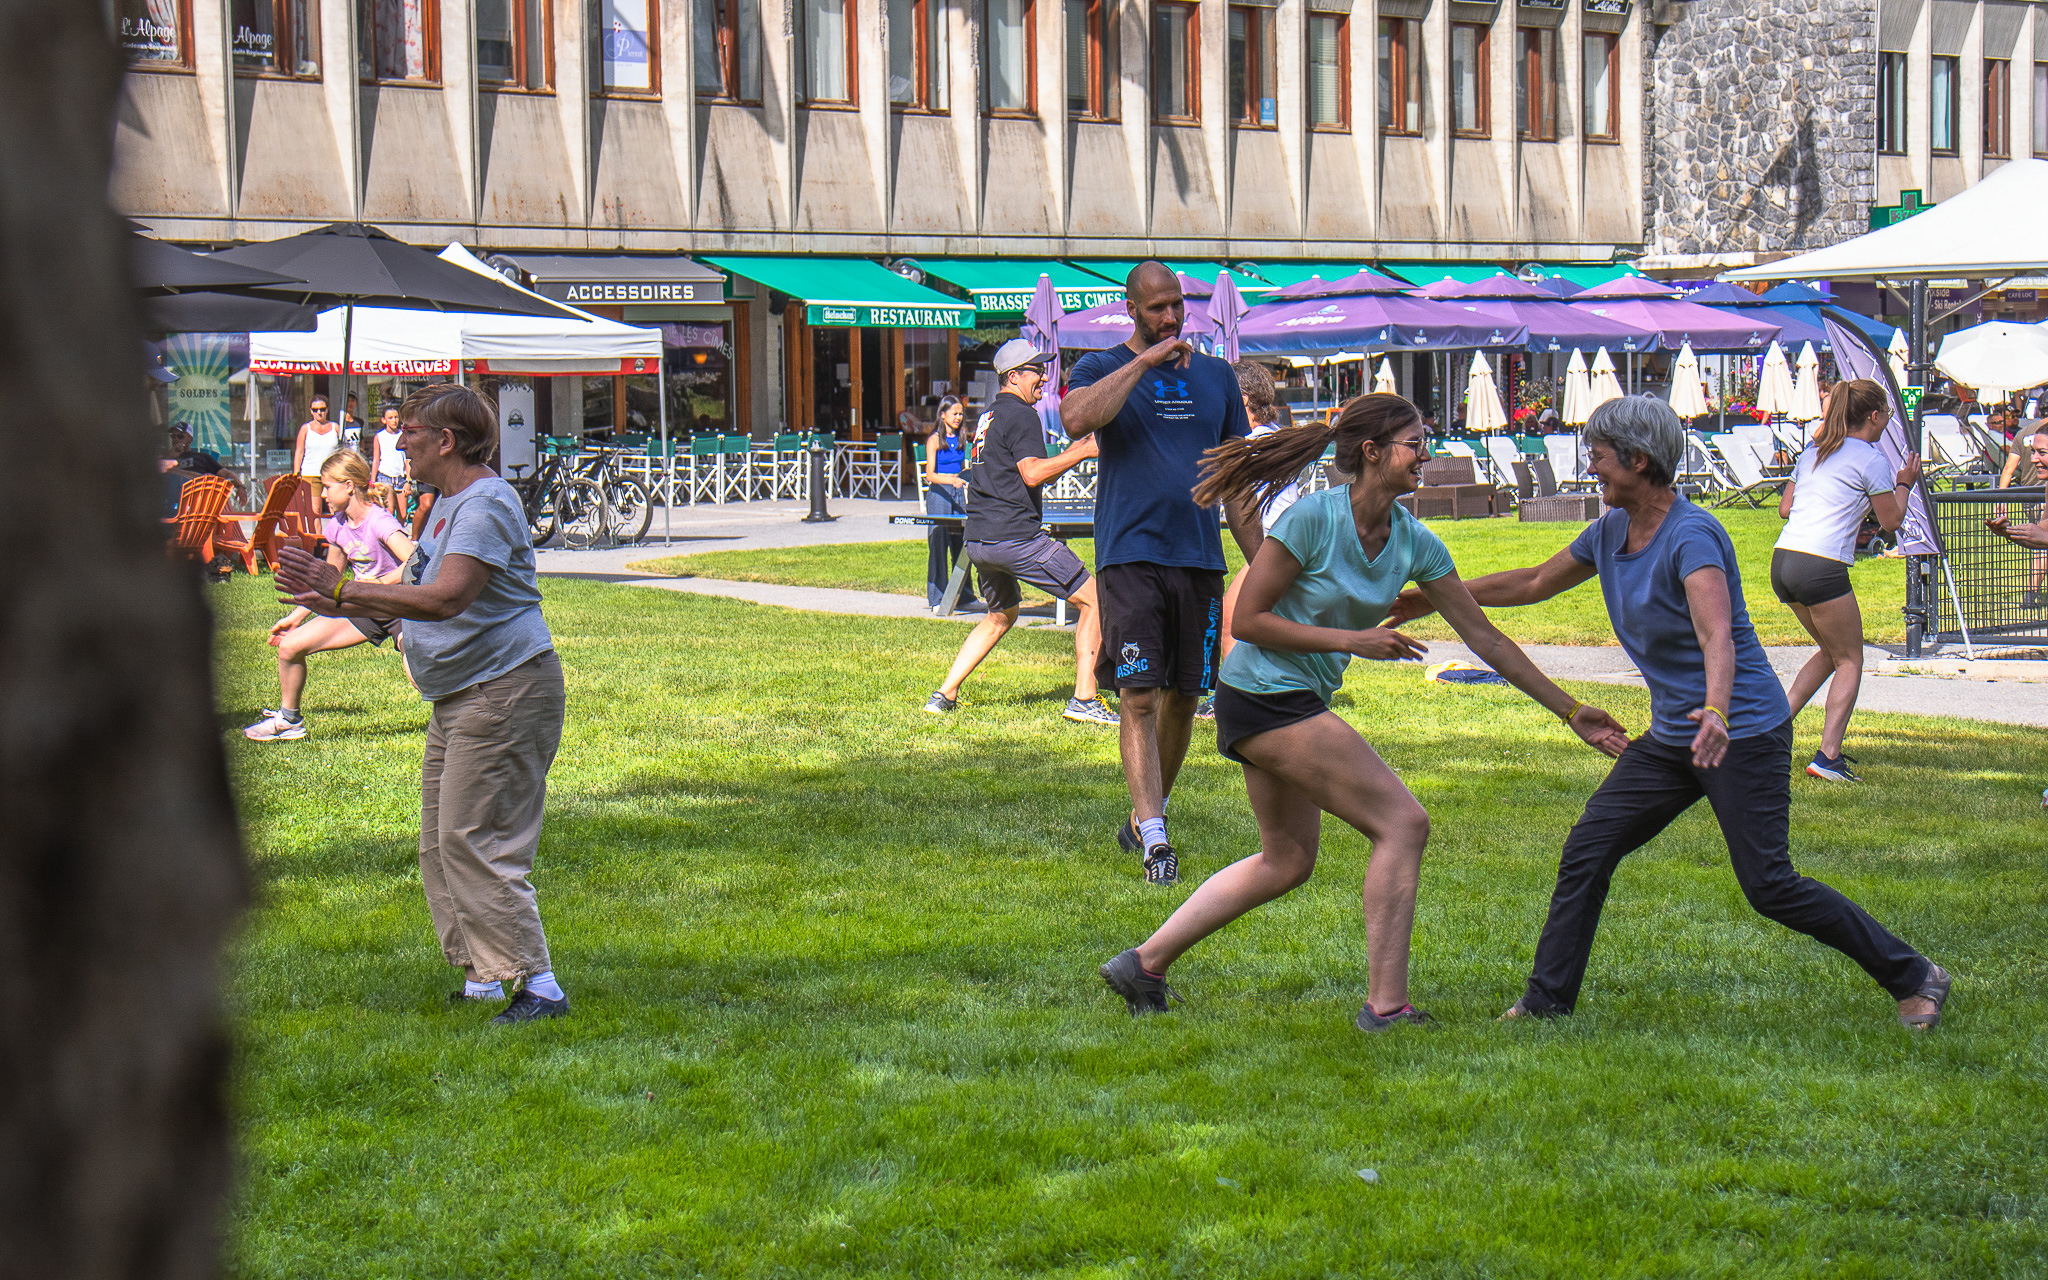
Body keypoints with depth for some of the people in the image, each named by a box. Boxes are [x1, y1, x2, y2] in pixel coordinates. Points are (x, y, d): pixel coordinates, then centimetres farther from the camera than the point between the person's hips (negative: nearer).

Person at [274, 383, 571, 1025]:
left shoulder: (486, 504, -18)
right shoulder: (447, 504, 17)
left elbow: (446, 598, -30)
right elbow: (418, 596, 25)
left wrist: (341, 589, -29)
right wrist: (338, 608, 16)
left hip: (505, 690, -11)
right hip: (458, 700, 11)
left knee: (474, 841, -13)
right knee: (439, 845, 12)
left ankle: (539, 986, -11)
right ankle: (481, 976, 18)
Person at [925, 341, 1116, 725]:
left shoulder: (987, 417, 21)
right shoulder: (1021, 416, -8)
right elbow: (1032, 474, -20)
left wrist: (1071, 454, 22)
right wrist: (1083, 452, -14)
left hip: (977, 541, 9)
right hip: (1016, 535, -9)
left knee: (1001, 615, 29)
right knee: (1092, 599, -4)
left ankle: (945, 694, 20)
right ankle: (1084, 699, -11)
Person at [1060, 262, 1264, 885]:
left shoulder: (1216, 376, 15)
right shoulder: (1102, 368, 4)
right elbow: (1076, 419, -20)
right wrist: (1144, 361, -17)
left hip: (1200, 557, 4)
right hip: (1130, 554, -4)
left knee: (1183, 698, 9)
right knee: (1139, 697, -12)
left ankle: (1145, 815, 27)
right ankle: (1153, 840, -16)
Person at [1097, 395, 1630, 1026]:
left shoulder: (1415, 543, 3)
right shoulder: (1313, 518, -18)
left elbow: (1482, 635, 7)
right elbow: (1247, 620, -15)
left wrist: (1570, 711, 7)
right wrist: (1355, 640, -20)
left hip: (1300, 703, 9)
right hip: (1266, 695, -9)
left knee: (1288, 860, 19)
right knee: (1402, 822, -11)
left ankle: (1143, 962, 24)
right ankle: (1386, 1004, -8)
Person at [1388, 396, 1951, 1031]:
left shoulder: (1692, 536, -22)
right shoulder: (1611, 531, 6)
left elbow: (1717, 633, -38)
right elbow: (1534, 582, 22)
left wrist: (1716, 712, -55)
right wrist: (1438, 598, 24)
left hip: (1742, 733, -8)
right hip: (1669, 736, 8)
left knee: (1769, 886, -11)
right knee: (1586, 851, 1)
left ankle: (1914, 977, 3)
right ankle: (1547, 1001, 11)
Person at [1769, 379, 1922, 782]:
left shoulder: (1814, 452, 18)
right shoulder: (1870, 458, -3)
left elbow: (1784, 508, 20)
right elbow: (1892, 520, 2)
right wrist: (1904, 484, 18)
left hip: (1782, 560, 7)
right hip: (1821, 567, -7)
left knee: (1831, 652, 24)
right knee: (1850, 661, 5)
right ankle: (1828, 756, -5)